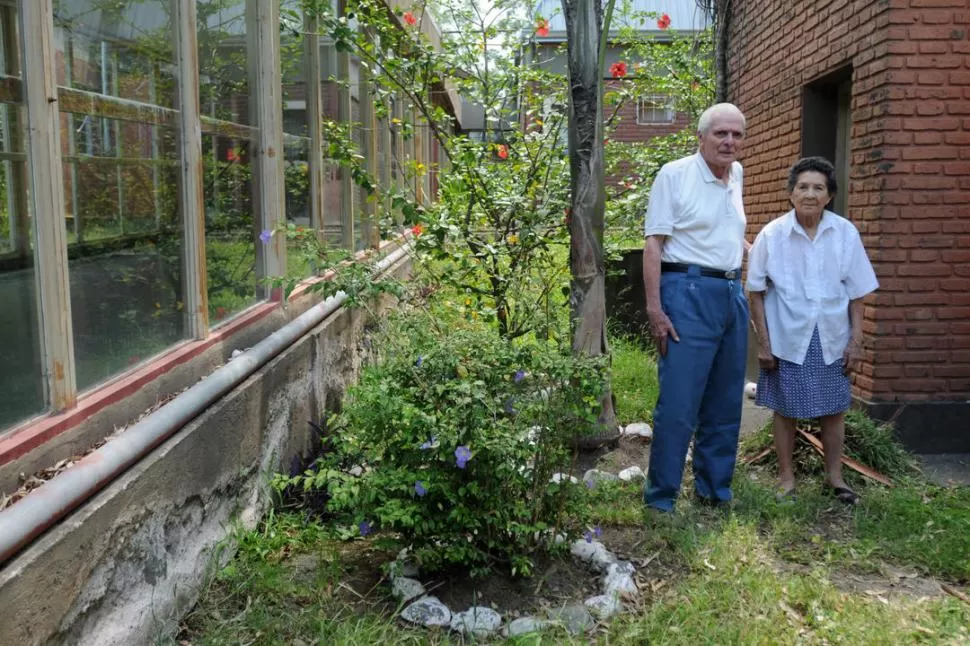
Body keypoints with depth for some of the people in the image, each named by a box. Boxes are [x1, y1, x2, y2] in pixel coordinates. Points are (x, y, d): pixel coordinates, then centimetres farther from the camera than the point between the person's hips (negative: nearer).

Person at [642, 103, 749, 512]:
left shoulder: (736, 174, 15)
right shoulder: (674, 175, -6)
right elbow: (654, 243, -11)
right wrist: (654, 309, -18)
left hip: (733, 294, 7)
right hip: (689, 293, -7)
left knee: (725, 406, 12)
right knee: (678, 405, -7)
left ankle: (714, 491, 25)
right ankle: (660, 499, 5)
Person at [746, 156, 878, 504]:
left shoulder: (846, 233, -3)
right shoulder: (772, 235, -8)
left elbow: (856, 294, 3)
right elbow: (757, 293, -3)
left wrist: (856, 341, 1)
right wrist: (763, 342, -5)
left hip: (832, 340, 2)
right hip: (787, 339, -2)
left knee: (834, 409, 12)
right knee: (785, 409, 8)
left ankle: (834, 475, 30)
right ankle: (786, 478, 24)